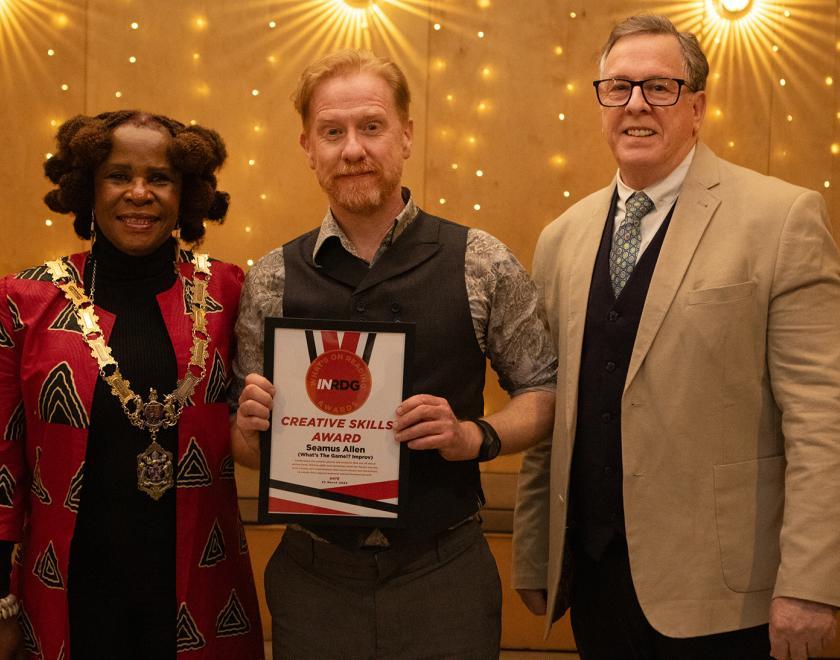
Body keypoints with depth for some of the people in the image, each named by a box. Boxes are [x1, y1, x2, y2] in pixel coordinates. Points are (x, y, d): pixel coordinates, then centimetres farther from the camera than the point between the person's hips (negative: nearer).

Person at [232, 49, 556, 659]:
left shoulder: (482, 264, -4)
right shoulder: (271, 281, 2)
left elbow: (545, 392, 1)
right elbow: (248, 444, 9)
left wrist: (475, 437, -16)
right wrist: (250, 427, -13)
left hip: (445, 579, -1)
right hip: (313, 579, 2)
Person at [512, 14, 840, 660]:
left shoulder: (782, 217, -7)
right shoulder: (562, 238, 8)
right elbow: (549, 414, 10)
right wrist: (532, 558, 11)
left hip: (715, 588, -4)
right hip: (591, 575, 4)